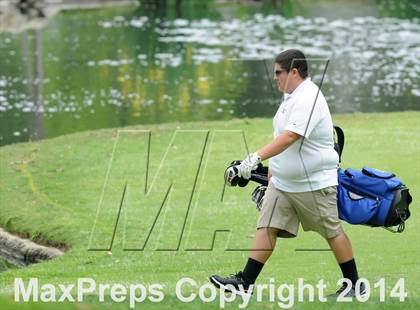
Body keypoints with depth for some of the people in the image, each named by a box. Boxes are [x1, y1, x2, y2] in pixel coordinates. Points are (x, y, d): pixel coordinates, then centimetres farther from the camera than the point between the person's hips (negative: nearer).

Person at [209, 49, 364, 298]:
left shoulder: (308, 99, -21)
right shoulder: (292, 96, 11)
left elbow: (290, 137, -33)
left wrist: (256, 158, -41)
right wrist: (272, 169, 21)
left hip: (314, 183, -9)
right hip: (282, 182, 9)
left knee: (332, 232, 2)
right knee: (267, 227, 0)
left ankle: (355, 285, 14)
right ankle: (245, 282, -3)